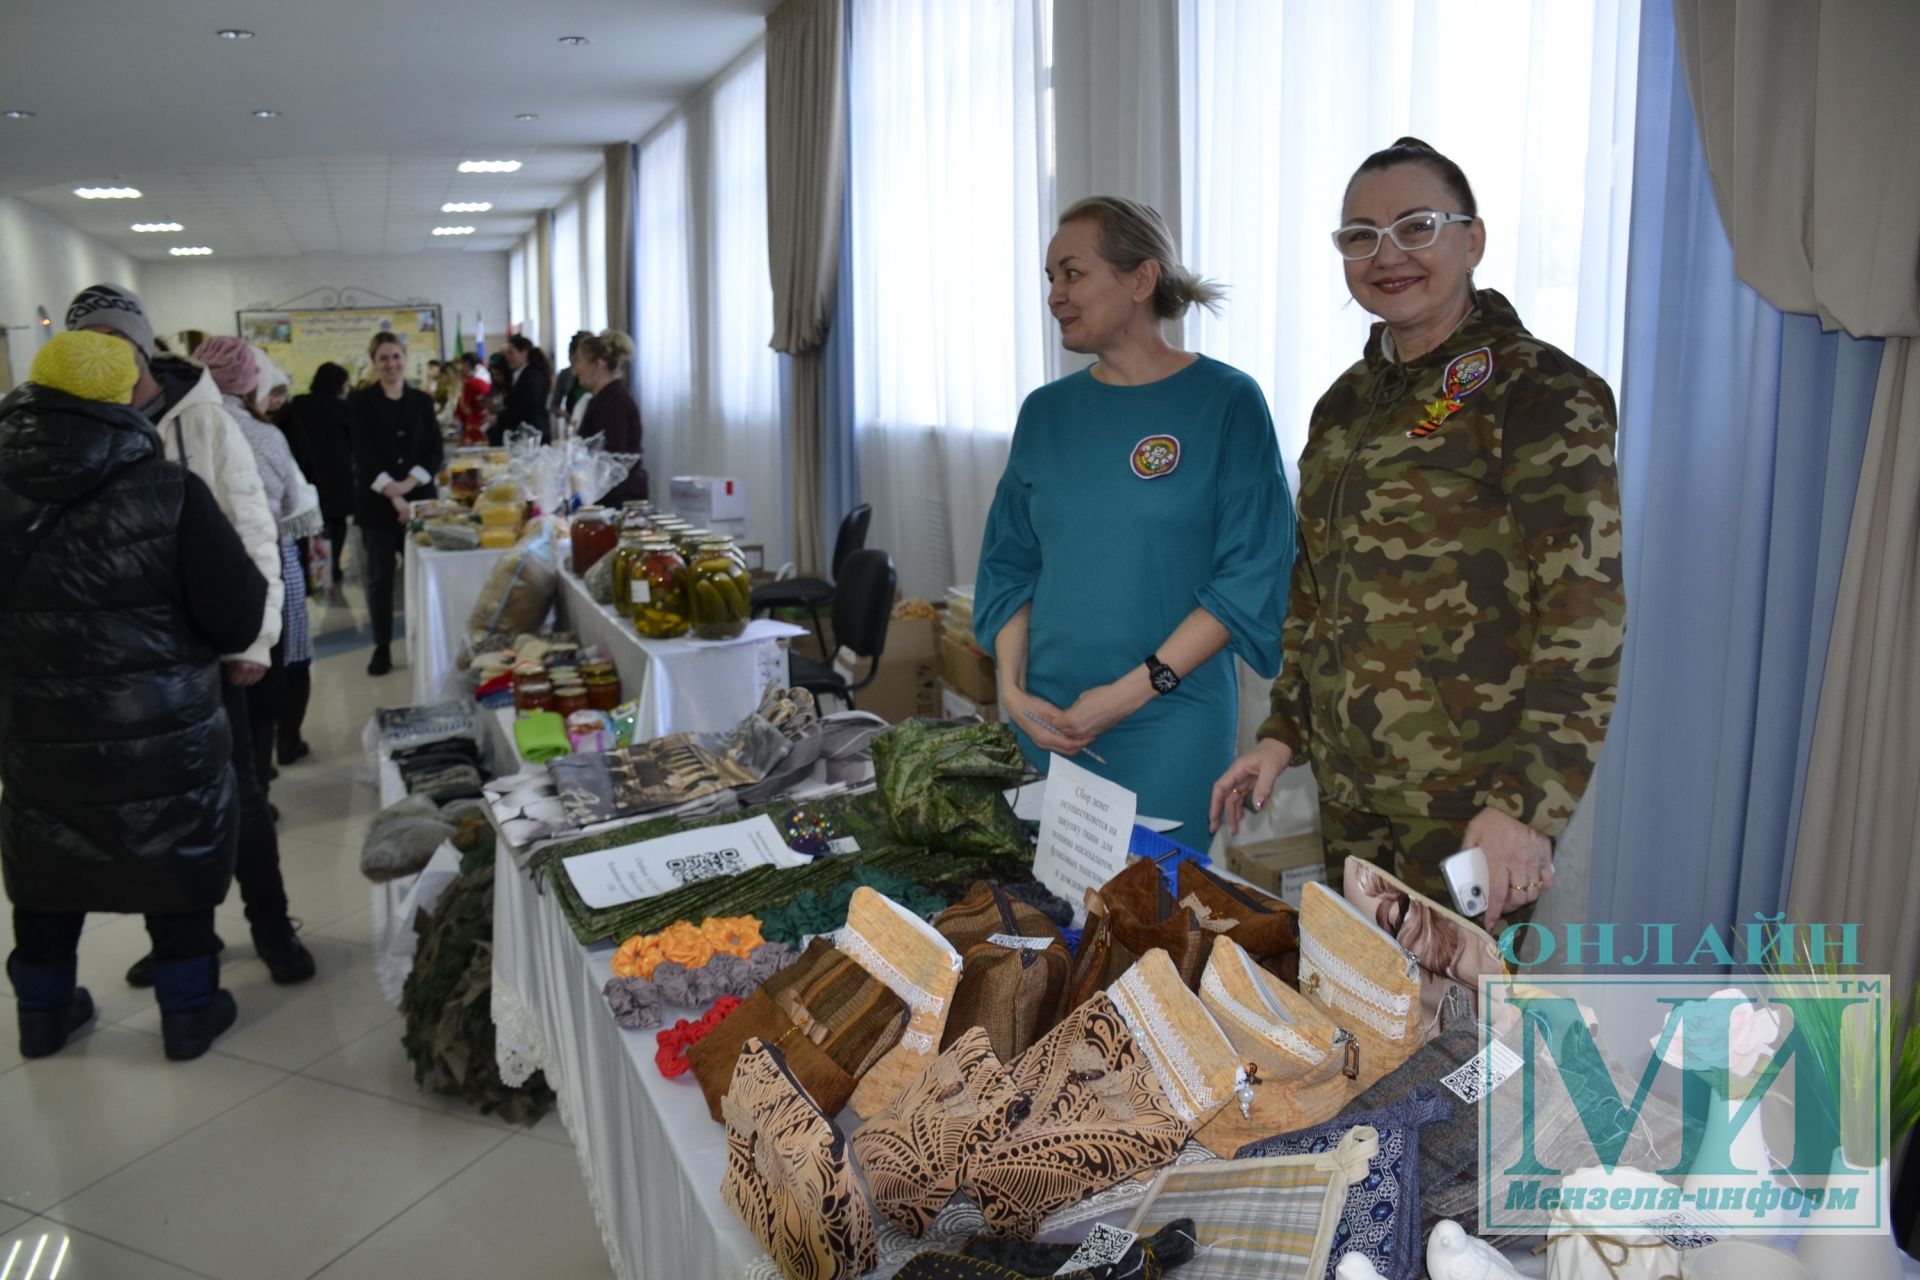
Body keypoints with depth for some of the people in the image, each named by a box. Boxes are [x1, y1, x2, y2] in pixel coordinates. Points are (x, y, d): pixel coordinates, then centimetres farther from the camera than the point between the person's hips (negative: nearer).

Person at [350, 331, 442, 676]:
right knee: (380, 577, 1)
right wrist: (392, 494, -18)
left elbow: (435, 452, 2)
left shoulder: (422, 401, 8)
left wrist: (408, 483, -13)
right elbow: (363, 456, -8)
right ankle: (382, 649, 8)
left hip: (418, 499, 2)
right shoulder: (361, 402, 0)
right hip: (376, 502, -2)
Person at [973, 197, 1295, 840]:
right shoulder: (1046, 410, 7)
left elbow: (1250, 576, -10)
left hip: (1172, 723, -4)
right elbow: (1009, 565, 11)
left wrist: (1136, 688, -15)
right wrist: (1014, 690, -3)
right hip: (1046, 722, 4)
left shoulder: (1226, 401, -6)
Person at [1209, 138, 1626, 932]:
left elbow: (1585, 621, -14)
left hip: (1470, 802, -6)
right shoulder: (1347, 403, 12)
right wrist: (1282, 733, 12)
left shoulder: (1541, 393, -9)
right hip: (1348, 786, 6)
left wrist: (1527, 805, -20)